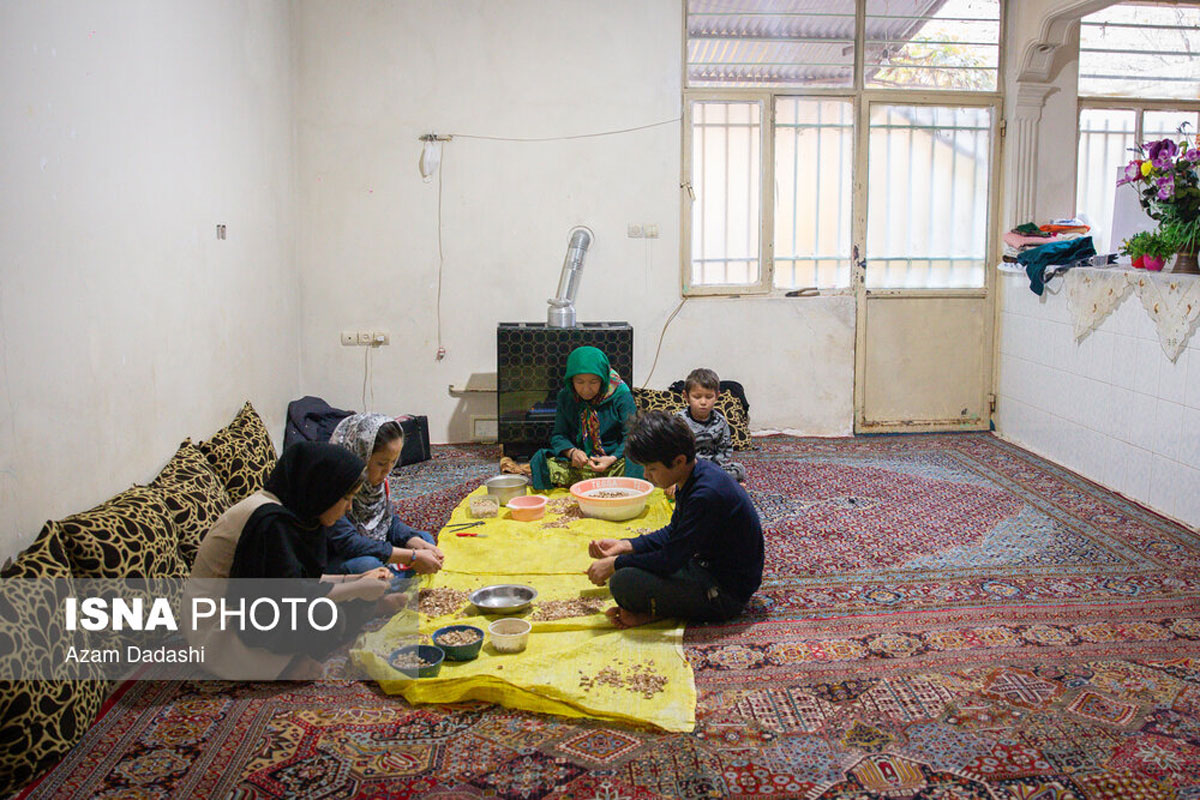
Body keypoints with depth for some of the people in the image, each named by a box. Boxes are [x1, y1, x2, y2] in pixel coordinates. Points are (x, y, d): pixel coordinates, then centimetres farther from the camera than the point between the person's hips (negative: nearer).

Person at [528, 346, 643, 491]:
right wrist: (571, 452, -19)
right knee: (541, 460, -26)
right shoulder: (565, 396, 4)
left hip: (615, 460, -1)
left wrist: (613, 459, -26)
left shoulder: (620, 394, -5)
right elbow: (559, 435, 5)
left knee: (634, 464, -35)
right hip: (578, 462, 1)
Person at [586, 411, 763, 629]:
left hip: (726, 593, -11)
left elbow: (670, 560, -23)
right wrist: (624, 546, 5)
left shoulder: (706, 496, -29)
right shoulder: (694, 474, 2)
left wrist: (615, 564, -11)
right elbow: (673, 533, 15)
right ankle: (651, 610, -1)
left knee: (623, 583, -24)